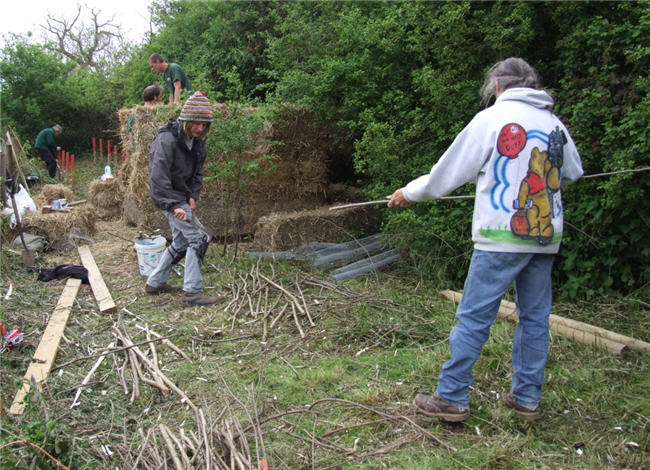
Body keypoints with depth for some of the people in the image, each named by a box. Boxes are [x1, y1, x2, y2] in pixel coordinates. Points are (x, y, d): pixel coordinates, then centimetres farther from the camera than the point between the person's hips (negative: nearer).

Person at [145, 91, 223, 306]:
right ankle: (192, 292, -8)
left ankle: (155, 283, 29)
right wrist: (174, 206, -29)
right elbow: (158, 177, -25)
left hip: (182, 197, 9)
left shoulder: (198, 141, 4)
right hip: (168, 197, -9)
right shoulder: (167, 139, -22)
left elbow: (197, 172, 13)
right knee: (199, 238, -13)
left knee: (181, 242, 16)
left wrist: (192, 196, -2)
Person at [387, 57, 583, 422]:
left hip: (502, 237, -5)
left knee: (473, 318, -1)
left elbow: (450, 170, -1)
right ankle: (528, 398, 22)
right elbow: (574, 171, 26)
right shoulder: (555, 124, 10)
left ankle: (452, 398, 5)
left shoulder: (492, 119, -4)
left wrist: (409, 193, 12)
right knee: (535, 317, 13)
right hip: (547, 237, 6)